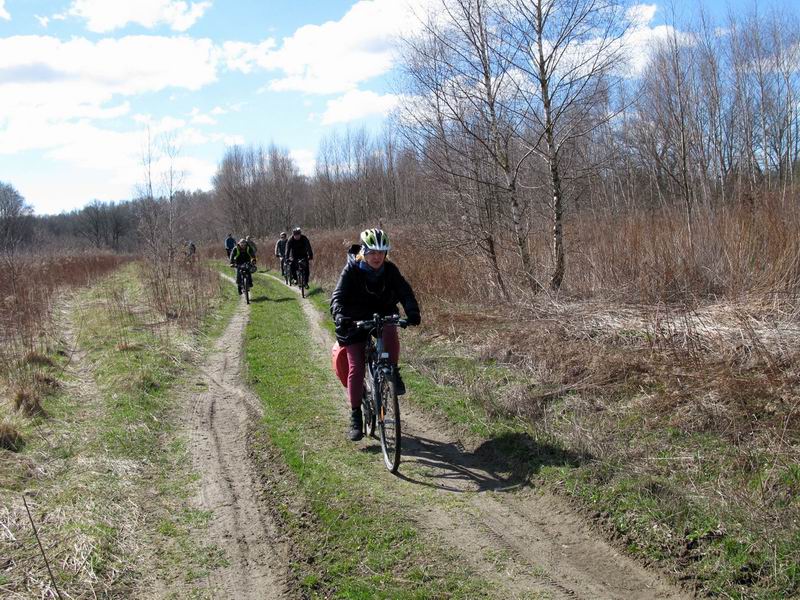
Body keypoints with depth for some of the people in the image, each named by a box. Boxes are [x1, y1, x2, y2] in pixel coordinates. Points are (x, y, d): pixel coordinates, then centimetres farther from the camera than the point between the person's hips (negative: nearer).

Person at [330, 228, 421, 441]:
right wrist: (339, 315, -47)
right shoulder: (351, 271, -16)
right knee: (356, 368, -7)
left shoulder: (390, 270, -10)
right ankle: (356, 417, 4)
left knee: (390, 333, -35)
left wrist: (412, 312, -39)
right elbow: (338, 296, -26)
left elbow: (404, 291, -19)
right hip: (355, 322, -1)